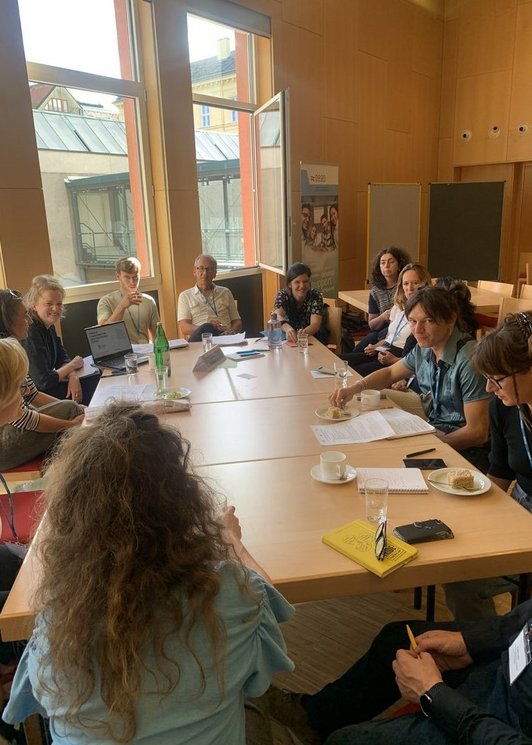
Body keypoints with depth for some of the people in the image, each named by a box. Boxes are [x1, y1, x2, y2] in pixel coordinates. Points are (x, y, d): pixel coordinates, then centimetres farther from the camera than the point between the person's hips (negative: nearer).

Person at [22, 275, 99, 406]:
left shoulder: (48, 326, 2)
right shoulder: (30, 334, -25)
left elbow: (62, 357, 7)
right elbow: (43, 381, -26)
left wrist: (73, 377, -14)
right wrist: (72, 365, -11)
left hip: (49, 384, 8)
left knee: (97, 379, 2)